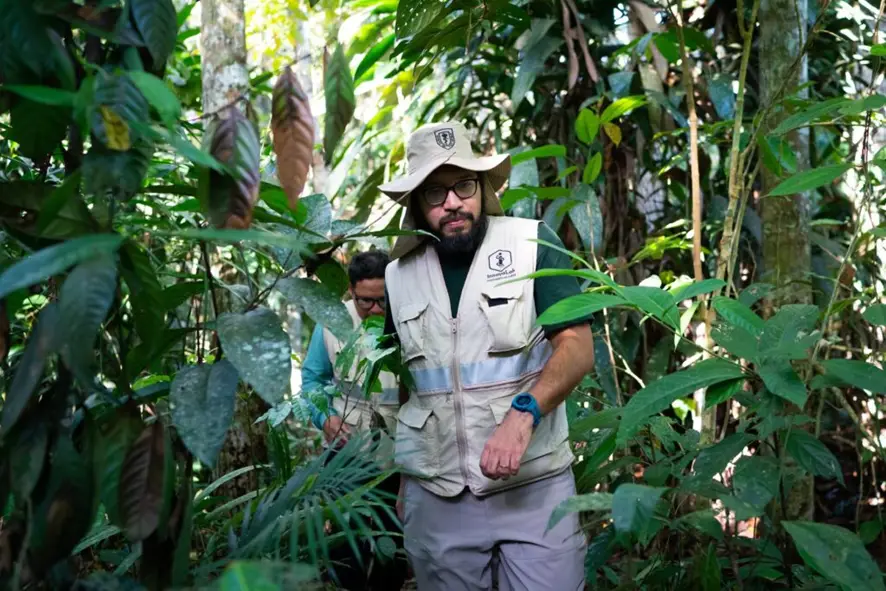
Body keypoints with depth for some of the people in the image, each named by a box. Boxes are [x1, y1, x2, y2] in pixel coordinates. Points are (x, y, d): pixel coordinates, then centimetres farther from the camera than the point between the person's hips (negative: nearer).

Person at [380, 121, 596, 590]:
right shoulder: (400, 275, 8)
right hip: (434, 496, 3)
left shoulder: (532, 242, -4)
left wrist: (522, 414, -25)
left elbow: (578, 348, -10)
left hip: (534, 485, -3)